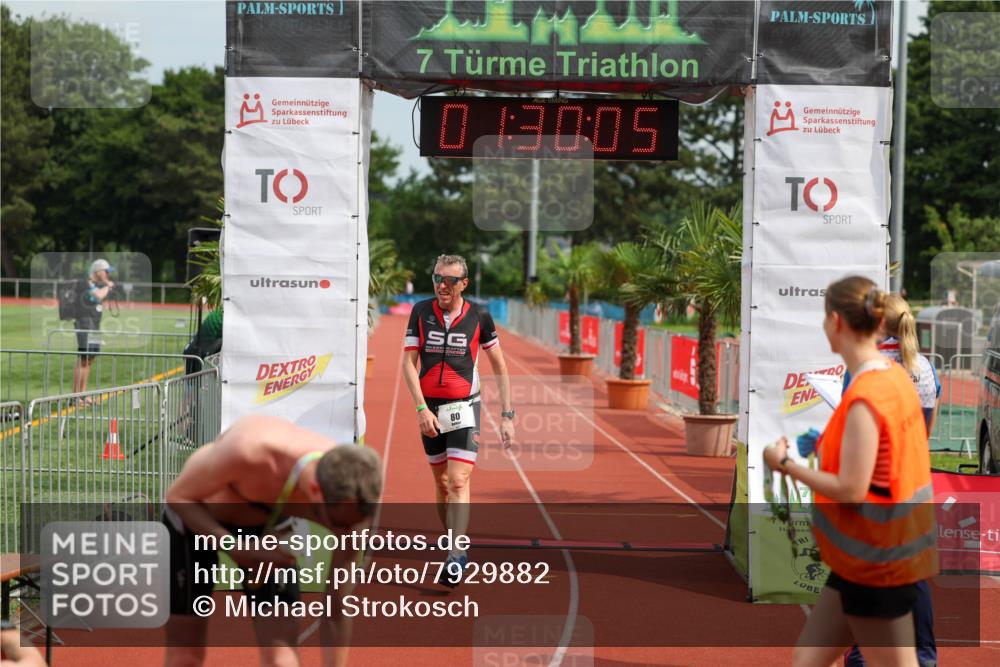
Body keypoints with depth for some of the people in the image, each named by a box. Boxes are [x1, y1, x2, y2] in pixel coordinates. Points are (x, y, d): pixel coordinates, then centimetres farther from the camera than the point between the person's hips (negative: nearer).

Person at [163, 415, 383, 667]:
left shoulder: (351, 501, -29)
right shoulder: (248, 450, -42)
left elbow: (337, 610, -18)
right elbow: (178, 496, -25)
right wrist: (237, 549, -38)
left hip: (270, 526, 2)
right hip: (195, 521, -2)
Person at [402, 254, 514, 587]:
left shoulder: (479, 317, -3)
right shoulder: (421, 311, 1)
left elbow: (499, 366, 6)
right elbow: (409, 363, -2)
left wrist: (507, 415, 2)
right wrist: (421, 409, -12)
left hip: (464, 408, -3)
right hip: (430, 409, 3)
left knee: (458, 482, -15)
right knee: (441, 483, 11)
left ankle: (456, 557, -18)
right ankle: (455, 546, 26)